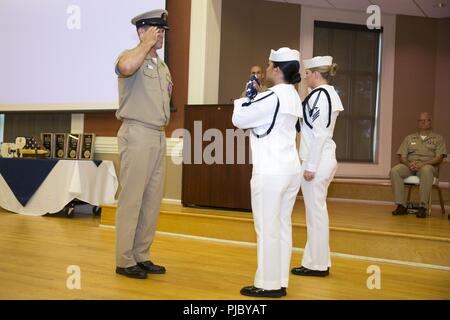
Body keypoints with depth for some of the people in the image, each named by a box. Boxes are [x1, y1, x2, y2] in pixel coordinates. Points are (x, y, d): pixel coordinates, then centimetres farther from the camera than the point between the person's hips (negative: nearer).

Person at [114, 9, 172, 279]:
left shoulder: (163, 66, 20)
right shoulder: (131, 57, -5)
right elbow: (126, 67, -32)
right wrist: (147, 43, -18)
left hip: (159, 136, 8)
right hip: (137, 135, -8)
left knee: (153, 200, 9)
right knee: (132, 199, -5)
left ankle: (142, 256, 18)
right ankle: (124, 261, 3)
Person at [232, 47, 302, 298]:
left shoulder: (272, 96, -15)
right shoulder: (294, 96, 13)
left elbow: (239, 119, -10)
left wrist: (244, 99, 7)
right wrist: (253, 99, 15)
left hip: (271, 171, -9)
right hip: (291, 169, 9)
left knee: (267, 229, -1)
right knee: (283, 226, 12)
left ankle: (268, 284, 5)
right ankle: (280, 283, 18)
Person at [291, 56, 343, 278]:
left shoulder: (319, 95, -15)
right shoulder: (329, 94, 15)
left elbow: (319, 134, -20)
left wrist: (310, 166, -19)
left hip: (317, 160, -10)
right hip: (325, 158, 10)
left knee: (315, 212, -2)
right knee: (318, 211, 15)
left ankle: (316, 264, 7)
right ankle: (319, 261, 23)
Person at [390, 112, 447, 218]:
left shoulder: (438, 139, 14)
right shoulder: (409, 138, 22)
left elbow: (439, 158, 0)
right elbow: (402, 156, 12)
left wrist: (423, 163, -17)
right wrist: (409, 164, -12)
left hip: (428, 165, -3)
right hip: (409, 165, 3)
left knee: (426, 170, -41)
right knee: (394, 171, -30)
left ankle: (422, 207, -40)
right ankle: (401, 205, -30)